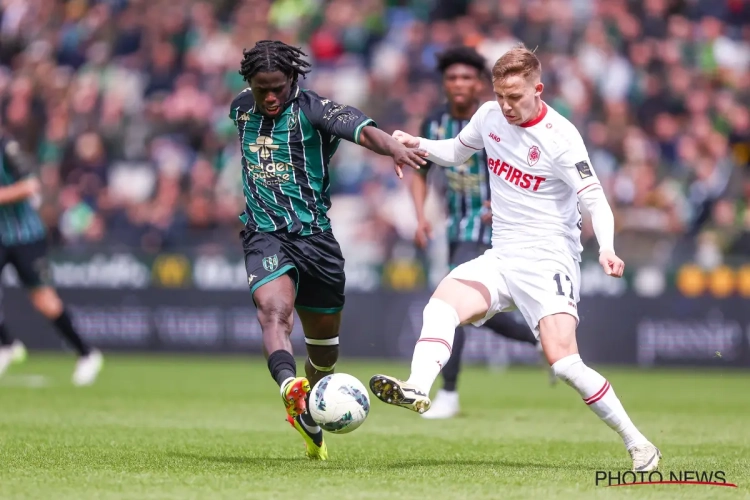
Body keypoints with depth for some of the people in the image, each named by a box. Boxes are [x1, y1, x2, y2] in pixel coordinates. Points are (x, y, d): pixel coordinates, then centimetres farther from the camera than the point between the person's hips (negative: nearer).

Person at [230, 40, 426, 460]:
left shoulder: (311, 110, -8)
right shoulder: (241, 109, 6)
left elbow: (361, 128, -27)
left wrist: (394, 147, -49)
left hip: (314, 235, -1)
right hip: (266, 235, 1)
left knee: (325, 343, 12)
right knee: (274, 310, -30)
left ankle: (308, 417, 38)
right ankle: (290, 387, -55)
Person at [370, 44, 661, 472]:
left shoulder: (560, 136, -14)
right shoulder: (490, 117, 4)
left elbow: (595, 200, -17)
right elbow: (456, 152, 24)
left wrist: (607, 248, -35)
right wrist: (416, 144, 4)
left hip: (549, 260, -6)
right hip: (502, 257, 6)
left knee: (563, 360, -20)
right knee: (444, 300, -22)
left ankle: (637, 444, -9)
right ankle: (418, 389, -40)